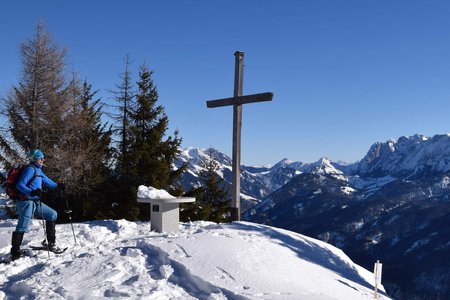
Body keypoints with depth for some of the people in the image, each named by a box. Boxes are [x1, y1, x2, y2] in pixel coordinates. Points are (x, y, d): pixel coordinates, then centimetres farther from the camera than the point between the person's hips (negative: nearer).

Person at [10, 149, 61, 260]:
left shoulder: (38, 170, 16)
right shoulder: (30, 169, -12)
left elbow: (47, 181, 31)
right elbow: (19, 185, -20)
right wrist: (32, 192, -34)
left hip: (35, 202, 10)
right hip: (26, 202, -10)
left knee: (52, 214, 10)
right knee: (22, 227, -10)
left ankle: (51, 242, 13)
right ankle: (15, 252, -3)